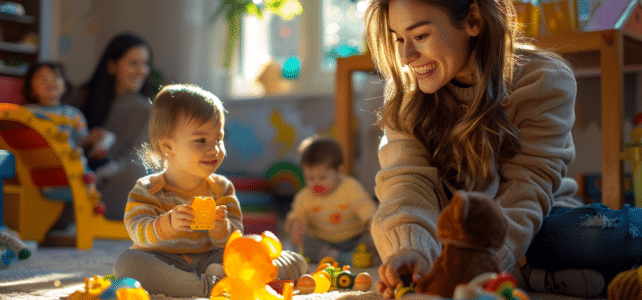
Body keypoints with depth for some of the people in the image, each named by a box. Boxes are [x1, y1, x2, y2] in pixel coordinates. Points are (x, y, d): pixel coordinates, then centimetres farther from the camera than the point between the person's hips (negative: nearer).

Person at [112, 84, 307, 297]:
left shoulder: (222, 189, 5)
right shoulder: (147, 190, -2)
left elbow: (231, 241, -2)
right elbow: (138, 232, -17)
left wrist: (220, 227, -25)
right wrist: (168, 224, -37)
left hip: (210, 260, 2)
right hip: (164, 262, -2)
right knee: (126, 263, -37)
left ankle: (221, 277, -32)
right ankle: (208, 286, -35)